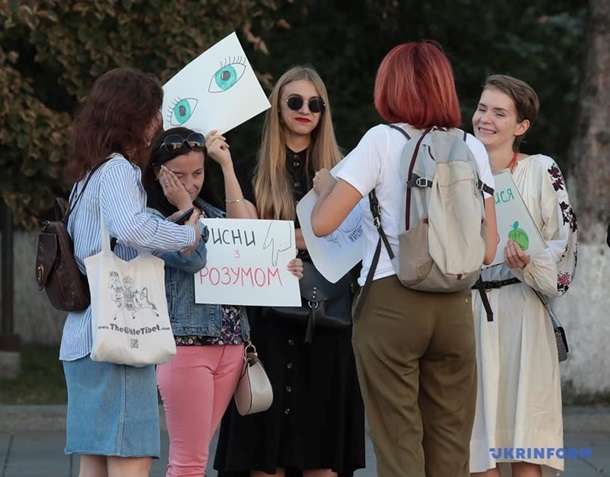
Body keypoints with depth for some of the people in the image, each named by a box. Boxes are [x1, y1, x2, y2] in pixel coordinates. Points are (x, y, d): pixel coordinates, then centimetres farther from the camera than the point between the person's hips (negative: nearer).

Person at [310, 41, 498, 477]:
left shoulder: (382, 141, -4)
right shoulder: (471, 148, 7)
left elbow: (322, 223, -8)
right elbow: (487, 249, 8)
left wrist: (325, 185, 12)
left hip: (391, 303, -3)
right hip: (455, 306, 3)